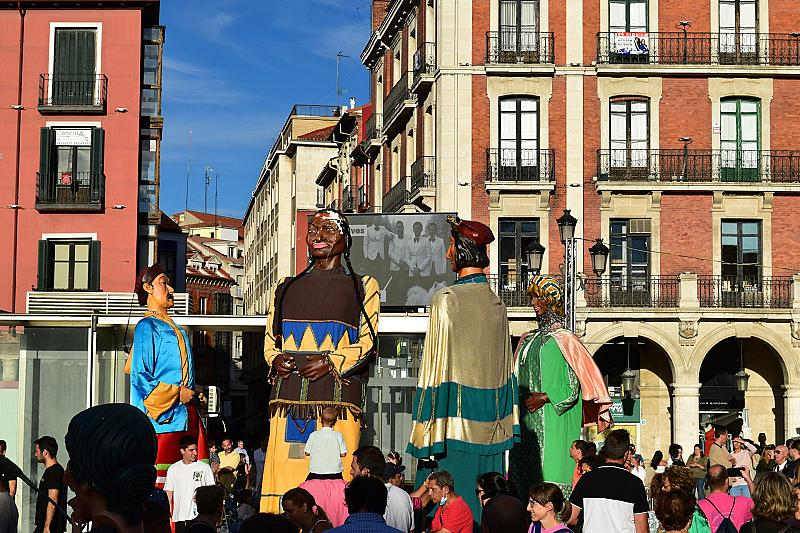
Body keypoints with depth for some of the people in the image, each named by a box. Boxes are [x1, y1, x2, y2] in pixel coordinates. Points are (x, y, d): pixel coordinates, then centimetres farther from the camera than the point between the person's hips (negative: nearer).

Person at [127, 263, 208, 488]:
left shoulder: (174, 328, 24)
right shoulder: (147, 326, -3)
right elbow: (140, 377, -11)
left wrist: (193, 394, 15)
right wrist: (177, 393, -12)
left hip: (187, 413, 8)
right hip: (164, 416, -8)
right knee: (159, 481, -11)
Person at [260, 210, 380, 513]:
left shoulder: (362, 287, 14)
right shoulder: (287, 289, 23)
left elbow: (368, 343, 5)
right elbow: (270, 340, 23)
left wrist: (332, 362, -11)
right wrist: (276, 360, 0)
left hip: (337, 396, -3)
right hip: (289, 396, 3)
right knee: (284, 474, -5)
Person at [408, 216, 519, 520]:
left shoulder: (446, 301, -12)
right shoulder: (497, 304, 8)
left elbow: (436, 368, -13)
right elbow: (506, 371, 12)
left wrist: (425, 435, -10)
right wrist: (499, 428, 18)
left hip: (453, 426, -6)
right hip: (489, 431, 6)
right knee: (483, 504, 11)